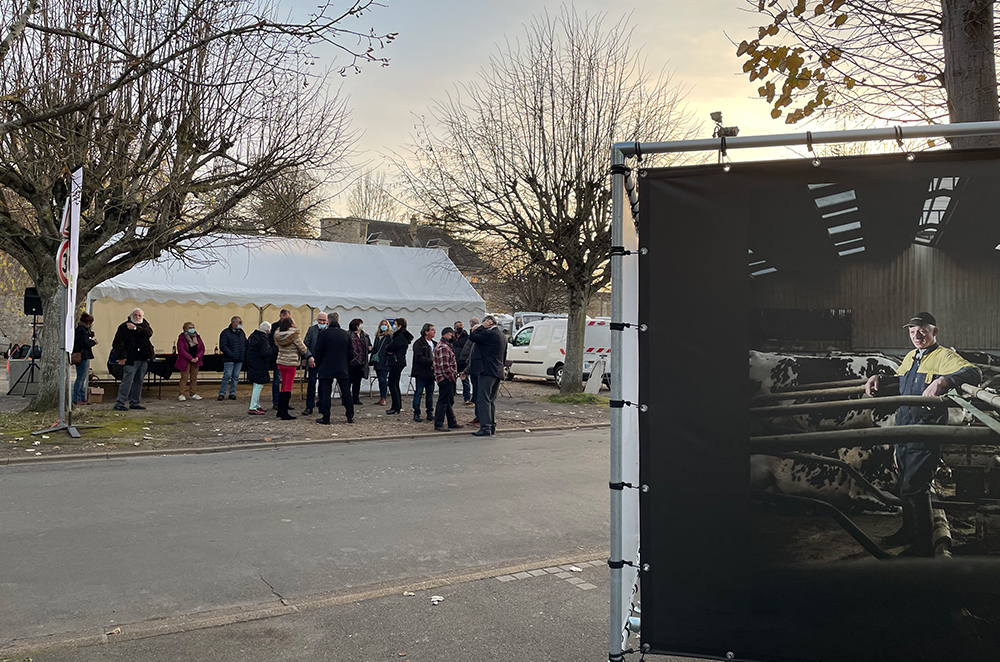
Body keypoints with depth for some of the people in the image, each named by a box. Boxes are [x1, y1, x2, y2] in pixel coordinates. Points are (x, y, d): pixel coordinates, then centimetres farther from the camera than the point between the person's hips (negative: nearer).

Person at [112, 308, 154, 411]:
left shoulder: (144, 325, 14)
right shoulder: (124, 326, 0)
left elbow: (149, 333, -7)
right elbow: (117, 342, -5)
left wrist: (135, 328, -14)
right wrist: (121, 356, -12)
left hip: (143, 360, 5)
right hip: (130, 359, -5)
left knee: (138, 381, 9)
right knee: (127, 381, -11)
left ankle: (134, 403, 17)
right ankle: (119, 403, -8)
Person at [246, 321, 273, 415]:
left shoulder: (252, 336, 12)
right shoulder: (263, 340, -18)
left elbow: (247, 349, 21)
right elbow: (265, 353, -25)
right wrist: (275, 349, -16)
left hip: (252, 367, 10)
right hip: (259, 368, -10)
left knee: (257, 386, 18)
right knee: (258, 386, -5)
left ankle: (257, 406, 27)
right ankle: (252, 408, -5)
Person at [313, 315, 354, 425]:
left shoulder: (323, 334, -7)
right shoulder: (346, 334, 3)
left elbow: (318, 352, -6)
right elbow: (351, 353, 6)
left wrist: (318, 365, 8)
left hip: (326, 369, -3)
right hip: (343, 370, 3)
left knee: (325, 393, 2)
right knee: (346, 392, 11)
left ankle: (325, 418, 2)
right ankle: (350, 416, 15)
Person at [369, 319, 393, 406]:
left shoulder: (390, 336, -4)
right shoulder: (378, 335, 17)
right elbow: (374, 348, 21)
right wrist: (371, 360, 17)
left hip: (384, 362, -7)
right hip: (377, 362, 7)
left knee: (383, 379, -8)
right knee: (380, 380, 11)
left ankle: (383, 398, -2)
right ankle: (381, 398, 16)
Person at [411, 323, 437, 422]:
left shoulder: (433, 343, 15)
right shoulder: (419, 343, -9)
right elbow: (419, 358, -18)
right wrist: (432, 362, -21)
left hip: (431, 372, 7)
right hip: (421, 373, -7)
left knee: (430, 393, 10)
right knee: (418, 393, -1)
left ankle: (430, 414, 18)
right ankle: (416, 414, 5)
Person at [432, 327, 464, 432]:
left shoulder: (445, 346, 19)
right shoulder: (443, 348, -17)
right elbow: (444, 366, -24)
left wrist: (454, 376, 18)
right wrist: (451, 377, -17)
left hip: (448, 380, 11)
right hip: (446, 379, -11)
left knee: (449, 401, 16)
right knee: (443, 401, -6)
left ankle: (452, 423, 25)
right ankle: (438, 425, -2)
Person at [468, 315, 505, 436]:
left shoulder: (489, 333, -14)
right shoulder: (501, 335, 15)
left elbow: (472, 337, -12)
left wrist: (482, 326, -4)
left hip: (487, 372, -9)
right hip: (497, 372, 9)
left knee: (483, 400, -7)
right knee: (491, 400, 15)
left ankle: (485, 428, -9)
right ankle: (492, 426, 18)